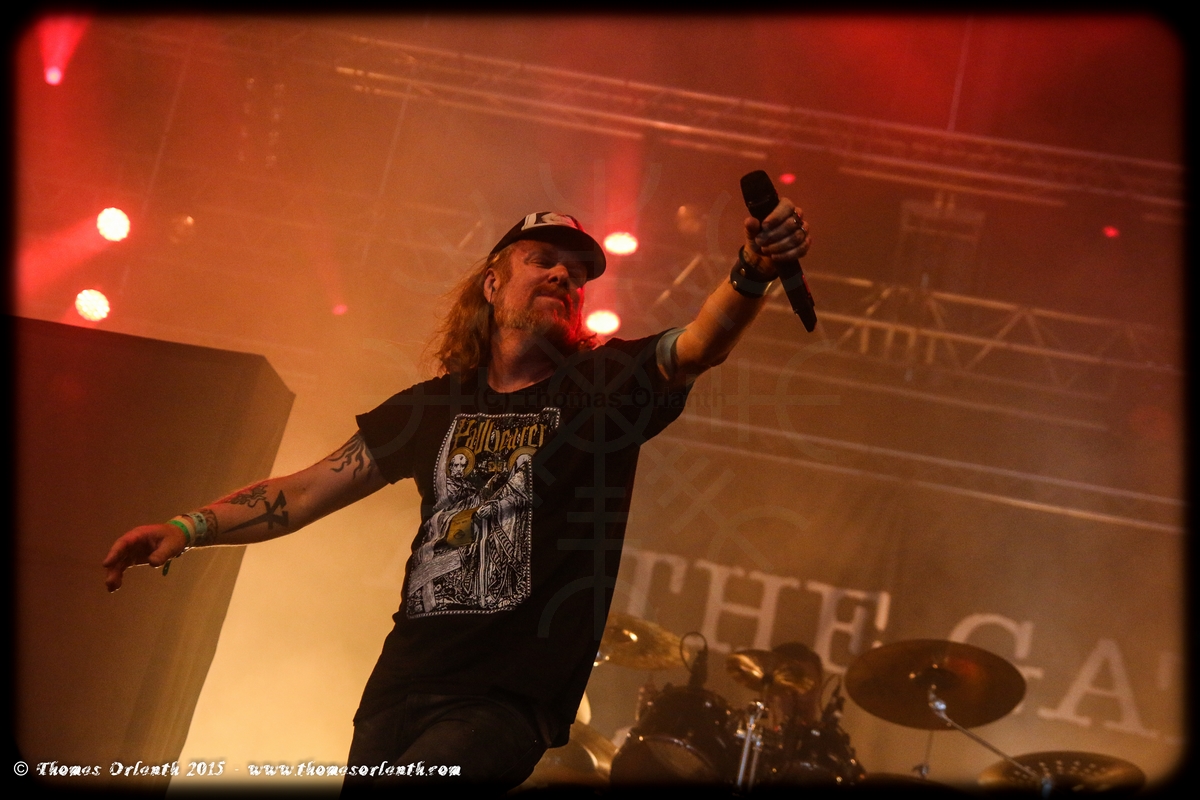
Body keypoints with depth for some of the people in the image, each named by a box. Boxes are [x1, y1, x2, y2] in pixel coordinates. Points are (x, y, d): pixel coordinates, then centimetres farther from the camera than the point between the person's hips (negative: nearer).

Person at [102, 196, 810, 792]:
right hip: (401, 688, 4)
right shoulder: (434, 405, 10)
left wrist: (754, 275, -37)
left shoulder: (607, 385, 2)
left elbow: (700, 345, -17)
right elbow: (311, 488, 11)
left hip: (510, 699, -4)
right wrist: (189, 528, 0)